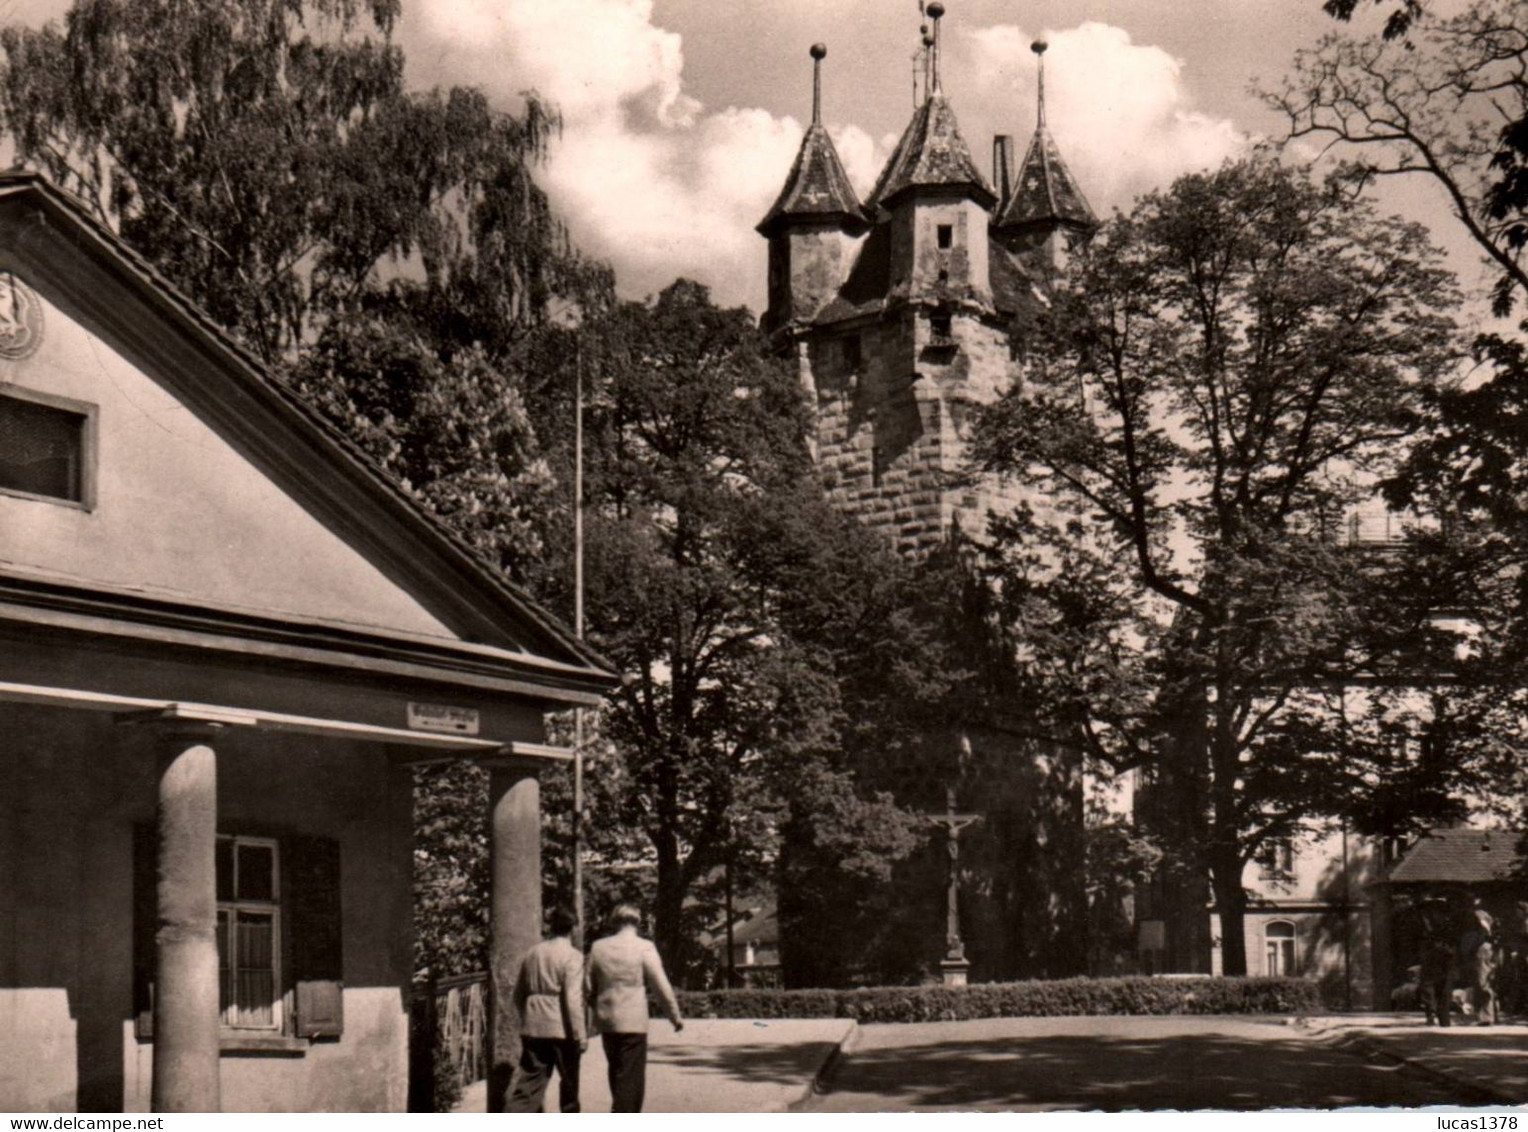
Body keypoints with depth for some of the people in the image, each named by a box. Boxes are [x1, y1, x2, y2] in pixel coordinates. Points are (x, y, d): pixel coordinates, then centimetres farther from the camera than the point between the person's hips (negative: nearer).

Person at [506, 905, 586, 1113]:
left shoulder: (532, 953, 9)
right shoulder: (571, 956, -10)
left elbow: (519, 994, 16)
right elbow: (572, 999, -16)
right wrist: (580, 1035, -13)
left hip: (532, 1028, 5)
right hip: (561, 1029, -5)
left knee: (527, 1082, 2)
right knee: (569, 1082, 12)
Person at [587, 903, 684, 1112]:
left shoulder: (598, 947, 4)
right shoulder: (644, 948, -8)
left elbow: (589, 987, 9)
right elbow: (662, 987, -7)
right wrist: (675, 1016, 4)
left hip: (606, 1020, 5)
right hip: (633, 1022, -5)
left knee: (617, 1073, 20)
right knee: (631, 1077, -1)